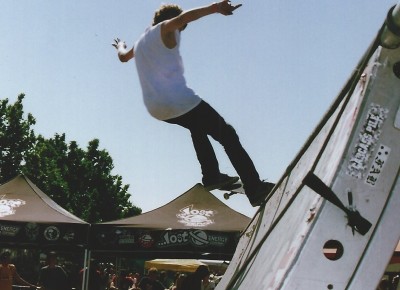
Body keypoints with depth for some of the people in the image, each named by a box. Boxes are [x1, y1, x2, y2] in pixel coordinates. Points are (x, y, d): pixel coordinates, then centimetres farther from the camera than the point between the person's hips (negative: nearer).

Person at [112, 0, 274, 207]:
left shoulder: (139, 43, 25)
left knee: (197, 126, 34)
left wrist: (120, 47, 71)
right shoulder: (165, 29, 3)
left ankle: (211, 176, 22)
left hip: (155, 108, 8)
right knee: (227, 135, -2)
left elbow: (123, 57, 47)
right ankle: (255, 189, -9)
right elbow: (183, 17, -21)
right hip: (179, 101, -8)